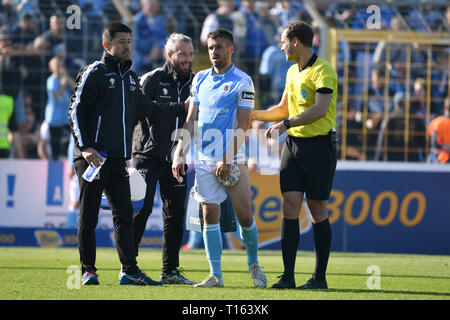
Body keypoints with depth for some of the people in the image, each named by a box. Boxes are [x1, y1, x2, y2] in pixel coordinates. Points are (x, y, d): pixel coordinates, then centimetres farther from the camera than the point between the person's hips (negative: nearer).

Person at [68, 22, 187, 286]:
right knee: (89, 216, -1)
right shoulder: (94, 73, -4)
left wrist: (181, 108, 22)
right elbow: (76, 111, -8)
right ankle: (88, 270, 5)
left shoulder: (130, 77, 17)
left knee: (124, 214, 1)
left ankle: (130, 270, 0)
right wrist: (85, 146, -17)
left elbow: (146, 108, 26)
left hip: (118, 159, 6)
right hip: (93, 156, -6)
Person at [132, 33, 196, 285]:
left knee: (175, 214, 5)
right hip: (149, 156, -5)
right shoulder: (151, 80, -5)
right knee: (142, 207, -12)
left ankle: (170, 271, 12)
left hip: (176, 158, 5)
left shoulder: (195, 83, 8)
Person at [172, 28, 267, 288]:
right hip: (204, 160, 4)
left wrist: (227, 160, -14)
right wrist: (179, 154, 7)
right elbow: (191, 120, 15)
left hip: (232, 160, -4)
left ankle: (254, 265, 17)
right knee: (210, 216, 1)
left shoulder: (242, 81, -4)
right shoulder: (200, 79, 12)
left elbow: (242, 126, -8)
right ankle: (215, 274, 3)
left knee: (244, 215, -3)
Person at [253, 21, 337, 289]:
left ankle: (320, 277, 6)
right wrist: (253, 114, 21)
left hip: (319, 145, -7)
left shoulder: (323, 70, -12)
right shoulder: (292, 72, 16)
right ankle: (288, 276, -2)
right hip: (293, 144, 7)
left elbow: (320, 109, -24)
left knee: (317, 211, -1)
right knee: (290, 207, -2)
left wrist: (287, 124, -28)